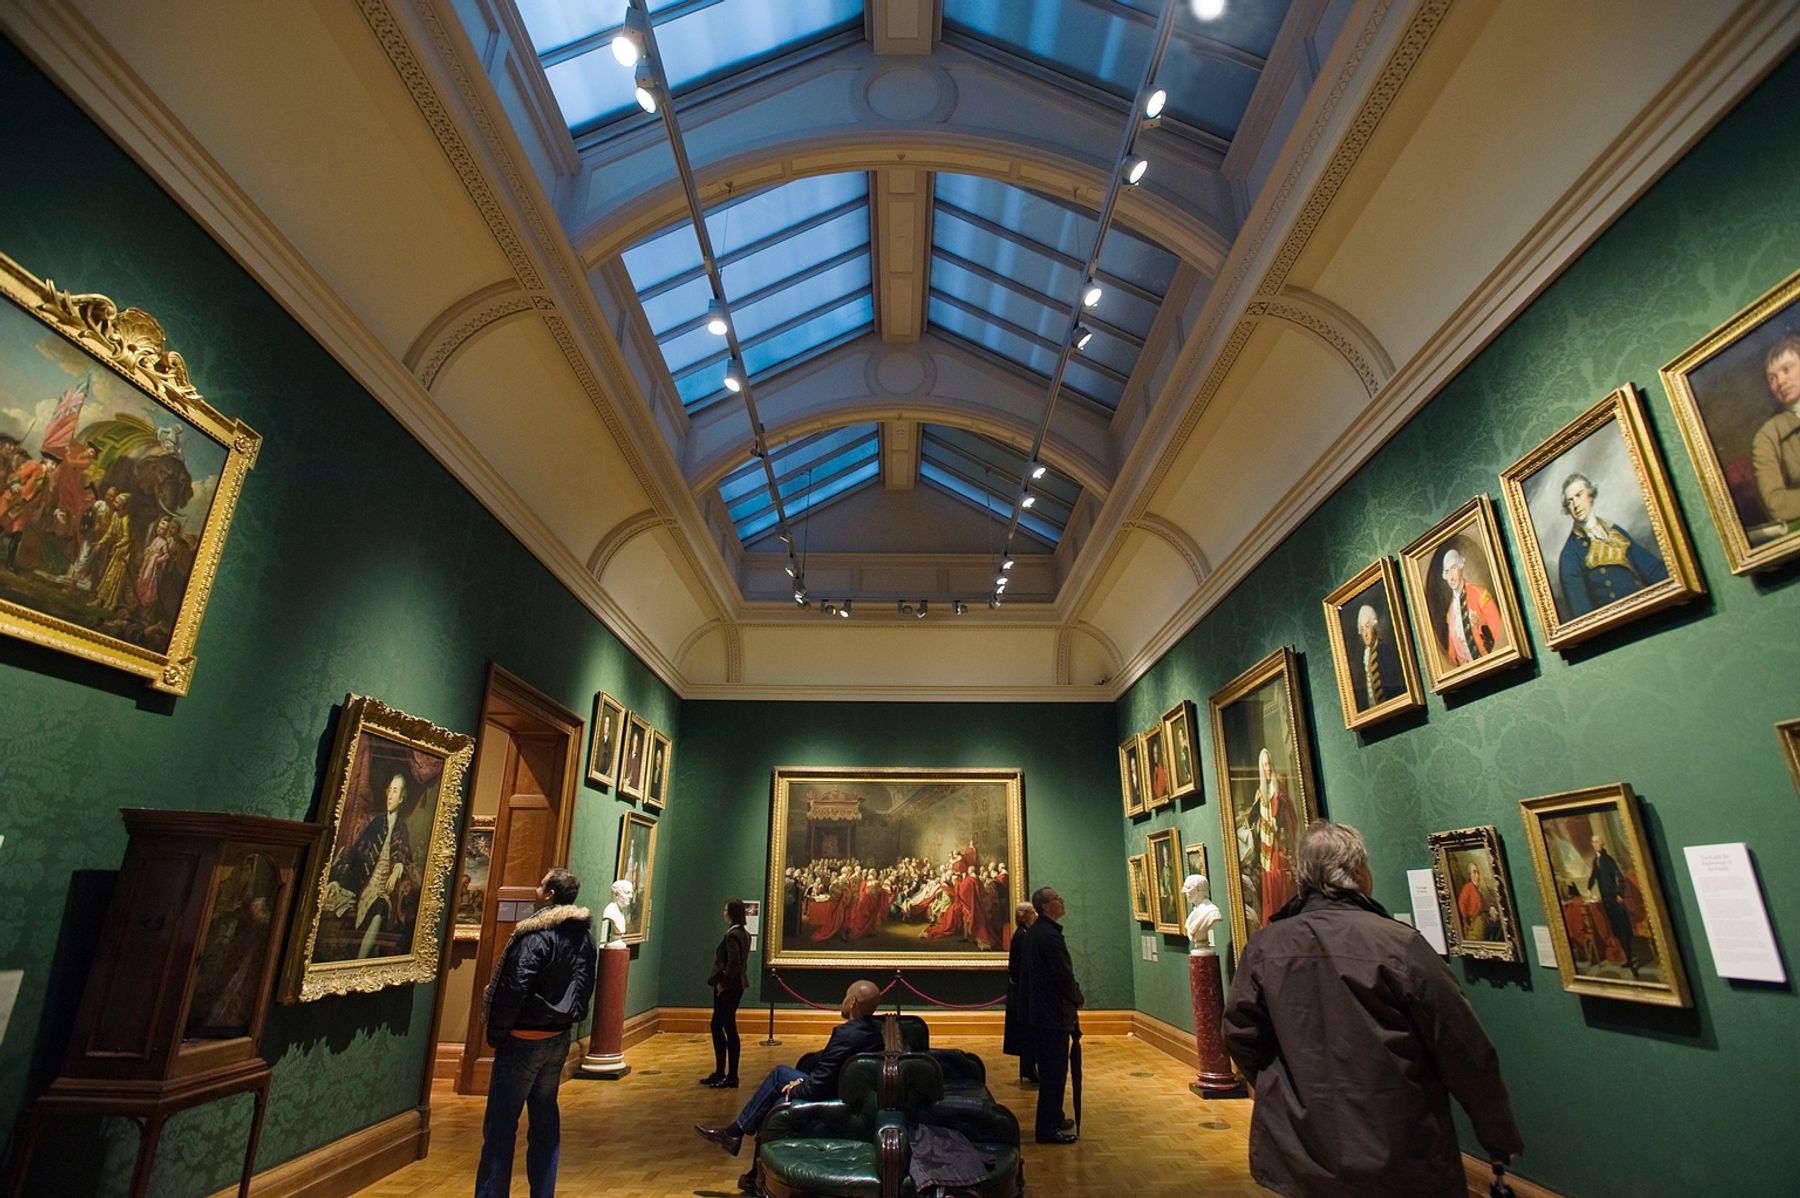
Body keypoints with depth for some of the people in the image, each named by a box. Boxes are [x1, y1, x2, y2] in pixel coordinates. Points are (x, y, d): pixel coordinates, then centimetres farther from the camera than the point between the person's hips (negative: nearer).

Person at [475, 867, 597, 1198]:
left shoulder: (536, 935, -19)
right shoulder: (583, 936, 4)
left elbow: (514, 989, -19)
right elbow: (584, 987, 10)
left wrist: (495, 1034, -7)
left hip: (525, 1039, -8)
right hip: (559, 1039, 8)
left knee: (500, 1125, 3)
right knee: (546, 1121, 16)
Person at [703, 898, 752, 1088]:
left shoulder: (732, 935, -18)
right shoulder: (744, 934, 11)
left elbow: (733, 963, -25)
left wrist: (723, 984, -16)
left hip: (728, 988, -10)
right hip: (735, 985, 10)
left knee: (729, 1029, -1)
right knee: (717, 1026, 17)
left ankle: (731, 1077, 9)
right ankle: (720, 1073, 25)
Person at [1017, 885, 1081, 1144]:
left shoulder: (1034, 932, 9)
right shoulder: (1050, 935, -23)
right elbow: (1064, 976, -22)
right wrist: (1079, 999, -3)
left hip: (1039, 1010, 10)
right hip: (1055, 1013, -10)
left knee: (1050, 1069, 20)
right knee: (1054, 1072, 0)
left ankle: (1053, 1119, 32)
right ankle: (1048, 1129, 7)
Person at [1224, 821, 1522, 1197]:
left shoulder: (1263, 947, -9)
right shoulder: (1399, 944, -18)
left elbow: (1239, 1035, -2)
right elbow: (1465, 1051, -10)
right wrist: (1500, 1136, 6)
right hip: (1399, 1166, -2)